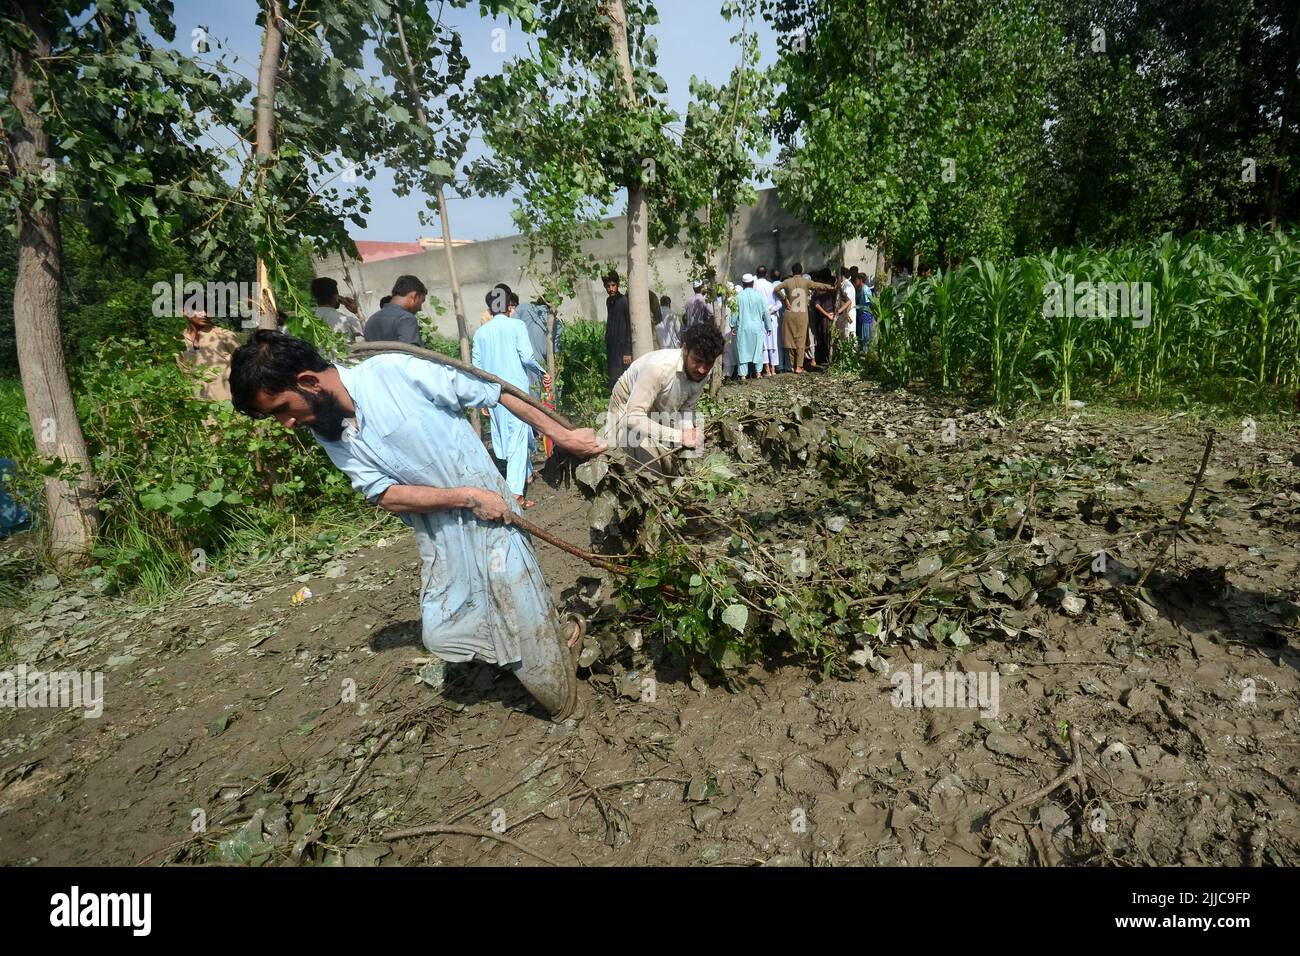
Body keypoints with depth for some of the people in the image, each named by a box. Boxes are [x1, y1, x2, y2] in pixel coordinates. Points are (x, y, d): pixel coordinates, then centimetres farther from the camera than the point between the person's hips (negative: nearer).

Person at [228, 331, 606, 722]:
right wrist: (466, 496, -20)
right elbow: (387, 495, -7)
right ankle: (551, 639, 21)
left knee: (526, 629, -2)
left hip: (490, 515, -6)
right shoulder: (330, 436, 0)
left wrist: (562, 435, -9)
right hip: (438, 532, 6)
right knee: (442, 633, 4)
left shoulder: (396, 371, -18)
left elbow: (496, 394, -13)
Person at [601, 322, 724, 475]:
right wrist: (680, 436, -46)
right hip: (629, 415, -6)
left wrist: (689, 433, -28)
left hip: (661, 417, 6)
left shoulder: (703, 372, -17)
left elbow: (686, 409, -5)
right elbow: (634, 418, -41)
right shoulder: (658, 367, -38)